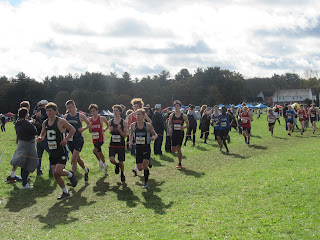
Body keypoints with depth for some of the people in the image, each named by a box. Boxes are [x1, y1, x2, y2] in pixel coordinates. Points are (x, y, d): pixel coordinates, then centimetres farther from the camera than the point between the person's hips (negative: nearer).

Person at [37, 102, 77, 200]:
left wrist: (66, 139, -14)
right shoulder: (45, 123, 7)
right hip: (52, 152, 6)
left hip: (61, 151, -6)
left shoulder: (61, 121, -10)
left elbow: (73, 130, -2)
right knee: (55, 174, 7)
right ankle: (65, 192, 22)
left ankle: (71, 174, 13)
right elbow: (43, 134, 21)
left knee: (58, 172, -18)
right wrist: (40, 138, -2)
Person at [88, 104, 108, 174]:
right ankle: (105, 164, 35)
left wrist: (104, 129, -6)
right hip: (94, 138, 5)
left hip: (101, 138, -5)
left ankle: (100, 162, -1)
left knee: (95, 150, -24)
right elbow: (90, 131, 9)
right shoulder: (90, 119, 4)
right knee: (99, 152, 15)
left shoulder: (102, 118, -6)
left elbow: (108, 125, 10)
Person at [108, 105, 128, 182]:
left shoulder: (124, 122, -5)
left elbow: (125, 135, -5)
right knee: (111, 159, -17)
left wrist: (119, 129, -20)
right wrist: (110, 131, -6)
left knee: (121, 162, 5)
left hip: (121, 145, -2)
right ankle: (117, 165, 19)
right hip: (112, 144, 2)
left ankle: (122, 174, 33)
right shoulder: (110, 122, 4)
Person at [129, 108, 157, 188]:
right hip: (138, 148, 3)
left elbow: (155, 134, 3)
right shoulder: (133, 125, 0)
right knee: (139, 168, 3)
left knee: (144, 165, -19)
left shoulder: (148, 125, -7)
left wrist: (153, 137, -20)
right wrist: (130, 141, -1)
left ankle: (146, 182, 0)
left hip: (146, 148, -3)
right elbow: (131, 134, 17)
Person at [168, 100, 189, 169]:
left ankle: (180, 164, 5)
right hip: (174, 133, 3)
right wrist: (170, 128, -6)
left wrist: (184, 127, -13)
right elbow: (169, 123, 14)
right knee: (173, 150, 1)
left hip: (180, 133, -2)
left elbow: (187, 124, 8)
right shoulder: (172, 115, 3)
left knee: (178, 149, -7)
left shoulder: (183, 116, -2)